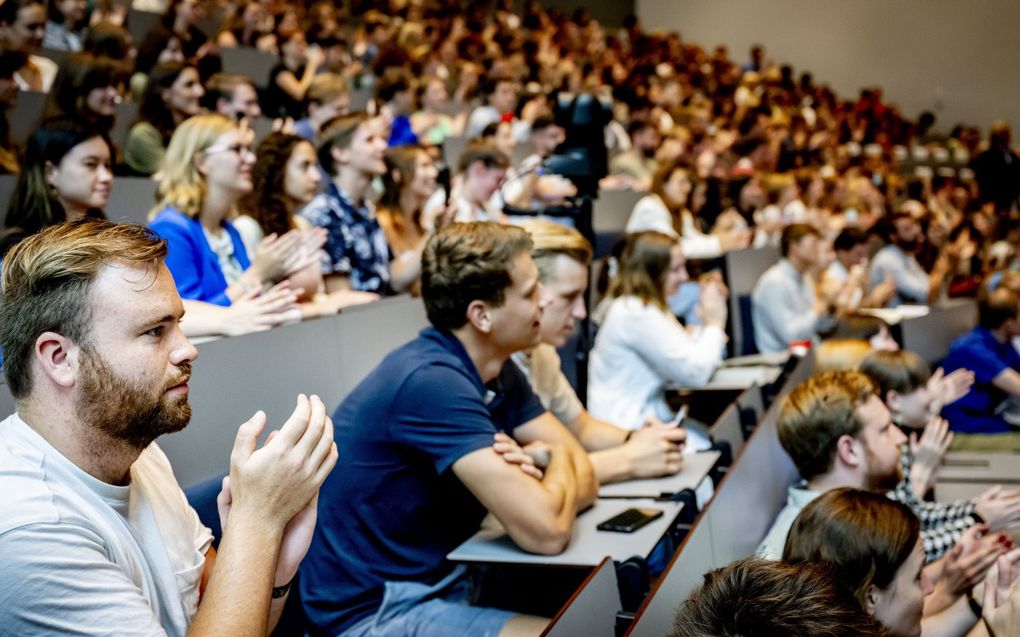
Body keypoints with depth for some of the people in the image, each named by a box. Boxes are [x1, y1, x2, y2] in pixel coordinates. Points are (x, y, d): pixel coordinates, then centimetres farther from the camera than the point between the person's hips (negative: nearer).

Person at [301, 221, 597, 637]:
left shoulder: (499, 373, 2)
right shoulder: (430, 381, -25)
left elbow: (583, 483, 2)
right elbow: (547, 531, -27)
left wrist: (530, 473, -19)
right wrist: (555, 459, -8)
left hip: (444, 581, 8)